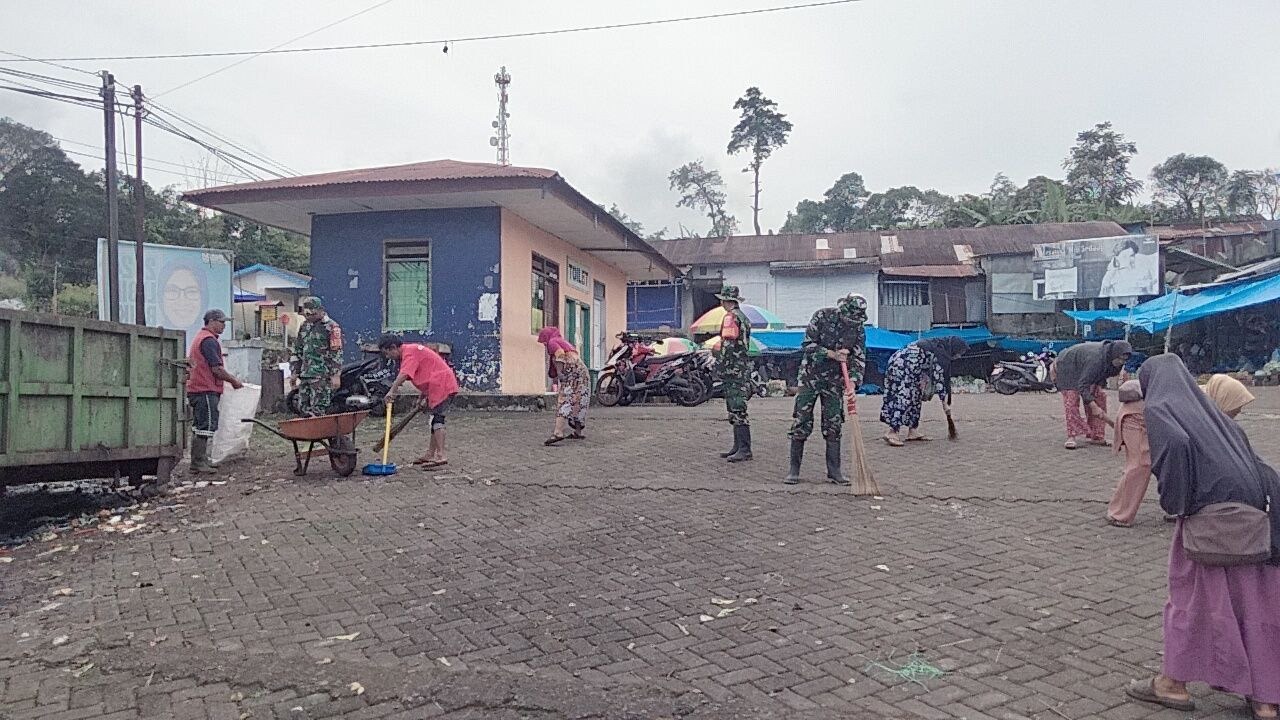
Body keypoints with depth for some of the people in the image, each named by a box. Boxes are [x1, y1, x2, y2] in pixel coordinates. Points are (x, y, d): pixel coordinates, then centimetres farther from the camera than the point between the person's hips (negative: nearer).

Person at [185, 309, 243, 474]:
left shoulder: (200, 337, 21)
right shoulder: (209, 340, -13)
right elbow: (217, 369, -19)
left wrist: (230, 378, 22)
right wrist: (234, 380, -6)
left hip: (196, 389, 11)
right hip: (206, 390, -11)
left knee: (199, 427, 15)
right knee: (205, 427, -9)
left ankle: (200, 461, 21)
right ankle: (198, 463, -8)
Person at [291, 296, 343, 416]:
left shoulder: (331, 327, -7)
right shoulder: (304, 326, 16)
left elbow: (336, 353, -12)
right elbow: (297, 350, 22)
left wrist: (336, 375, -17)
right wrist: (295, 371, 18)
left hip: (322, 375, -8)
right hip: (305, 375, 8)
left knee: (319, 408, -9)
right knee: (303, 406, 8)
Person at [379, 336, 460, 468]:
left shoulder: (409, 352, -13)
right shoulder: (411, 351, 18)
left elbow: (404, 374, -30)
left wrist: (392, 391, -36)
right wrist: (422, 396, 21)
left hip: (442, 384, -11)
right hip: (438, 385, 11)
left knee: (436, 418, -14)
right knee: (435, 418, 15)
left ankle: (441, 456, -17)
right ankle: (431, 455, 23)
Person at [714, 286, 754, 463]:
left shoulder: (731, 317, -12)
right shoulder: (743, 317, 20)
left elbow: (728, 345, -19)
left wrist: (721, 367, -15)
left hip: (734, 369, -10)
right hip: (744, 367, 10)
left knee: (738, 410, -11)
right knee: (735, 409, 14)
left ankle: (744, 450, -12)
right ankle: (738, 446, 18)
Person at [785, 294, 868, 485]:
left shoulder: (859, 329, -4)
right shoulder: (822, 317, -12)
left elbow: (859, 359, -3)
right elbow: (807, 345, -13)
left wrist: (852, 382, -18)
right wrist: (832, 354, -21)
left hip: (835, 381, 3)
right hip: (810, 376, -2)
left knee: (833, 424, 2)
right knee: (801, 422, -4)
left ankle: (834, 471, 10)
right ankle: (794, 469, 3)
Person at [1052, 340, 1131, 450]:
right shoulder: (1095, 359, -41)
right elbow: (1083, 385, -38)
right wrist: (1094, 407, -38)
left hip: (1084, 368, 9)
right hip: (1068, 367, -9)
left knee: (1099, 396, 2)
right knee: (1072, 398, -20)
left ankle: (1097, 436, 6)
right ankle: (1071, 437, -19)